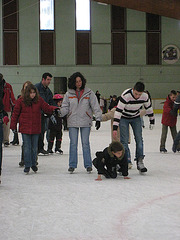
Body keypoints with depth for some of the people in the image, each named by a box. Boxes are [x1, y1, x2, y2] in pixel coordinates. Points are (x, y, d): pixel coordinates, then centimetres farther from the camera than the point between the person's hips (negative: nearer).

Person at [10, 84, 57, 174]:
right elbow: (15, 113, 2)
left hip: (36, 128, 2)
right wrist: (13, 126, 2)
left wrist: (54, 109, -21)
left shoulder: (39, 100, -1)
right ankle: (27, 165, 6)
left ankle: (33, 163, 27)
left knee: (34, 147, 11)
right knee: (27, 147, -1)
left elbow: (47, 108, -1)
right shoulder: (21, 101, -4)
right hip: (25, 128, -2)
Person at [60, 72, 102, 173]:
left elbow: (95, 106, -1)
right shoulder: (69, 94, 3)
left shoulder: (89, 93, 0)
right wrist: (60, 112, -13)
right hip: (73, 122, 1)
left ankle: (88, 165, 9)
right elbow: (65, 107, 6)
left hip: (85, 122, -1)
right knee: (73, 144, 3)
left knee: (85, 143, 1)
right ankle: (72, 165, 11)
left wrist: (98, 118, -9)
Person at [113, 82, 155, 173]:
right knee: (124, 140, -10)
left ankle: (140, 161, 3)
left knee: (139, 139, -4)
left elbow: (148, 107, 0)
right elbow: (118, 111, -34)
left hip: (136, 117, 4)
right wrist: (115, 127, -37)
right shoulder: (125, 95, -35)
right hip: (124, 118, -4)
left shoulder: (145, 96, -21)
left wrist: (152, 119, 12)